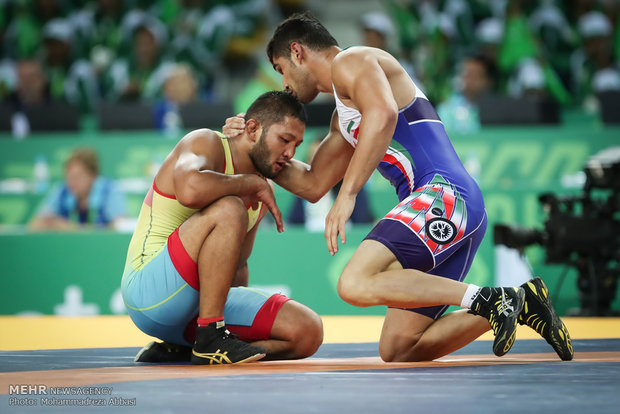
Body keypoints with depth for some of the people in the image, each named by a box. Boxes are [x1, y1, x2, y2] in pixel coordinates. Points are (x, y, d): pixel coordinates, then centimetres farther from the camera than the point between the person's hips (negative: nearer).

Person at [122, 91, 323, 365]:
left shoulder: (263, 191, 16)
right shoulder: (206, 143, -7)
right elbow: (190, 190, -33)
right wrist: (253, 183, -17)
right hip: (148, 290, -8)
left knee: (308, 332, -7)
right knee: (228, 210, -30)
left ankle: (181, 349, 1)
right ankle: (209, 339, -26)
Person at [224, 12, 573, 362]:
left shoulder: (350, 61, 1)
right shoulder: (344, 117, 32)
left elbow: (383, 112, -20)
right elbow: (312, 185, 38)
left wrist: (348, 193, -23)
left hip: (445, 194, -10)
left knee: (356, 285, -27)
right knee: (397, 350, 6)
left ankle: (488, 299, -23)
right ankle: (518, 304, 7)